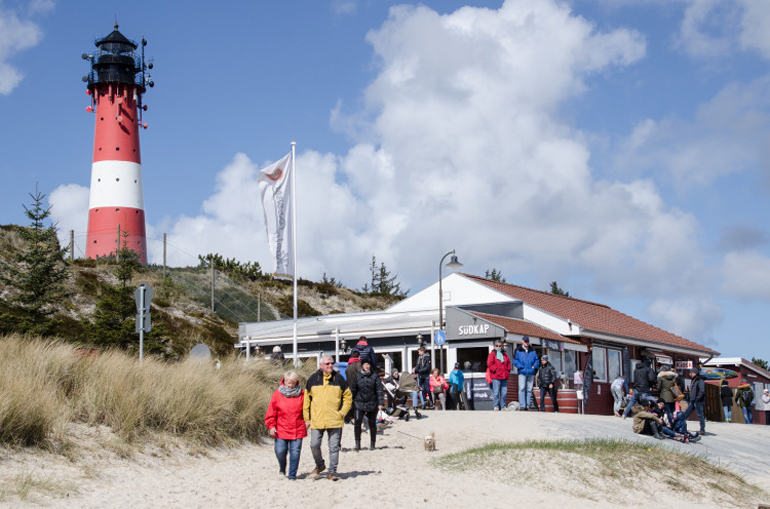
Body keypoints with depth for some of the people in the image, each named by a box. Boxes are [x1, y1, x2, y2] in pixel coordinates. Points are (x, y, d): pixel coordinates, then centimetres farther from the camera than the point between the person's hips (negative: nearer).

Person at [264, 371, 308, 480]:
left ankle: (292, 475, 8)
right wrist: (271, 426, -3)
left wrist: (307, 421, 4)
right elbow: (271, 412, 3)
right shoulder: (278, 393, 2)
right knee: (280, 451, -5)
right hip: (281, 429, 0)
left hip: (298, 430, 0)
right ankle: (282, 467, 26)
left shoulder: (301, 394, 5)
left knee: (295, 452, -3)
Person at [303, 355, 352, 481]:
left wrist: (342, 412, -2)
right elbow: (306, 398, 9)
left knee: (334, 447, 2)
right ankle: (320, 465, 25)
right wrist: (307, 417, 5)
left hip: (335, 421, 0)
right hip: (316, 421, 0)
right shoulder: (313, 379, 5)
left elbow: (348, 397, 10)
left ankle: (332, 472, 13)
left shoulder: (339, 378, 5)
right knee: (314, 445, -1)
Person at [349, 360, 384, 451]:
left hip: (372, 403, 0)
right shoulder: (357, 377, 4)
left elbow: (379, 390, -2)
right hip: (359, 403, 0)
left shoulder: (375, 376, 0)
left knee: (372, 424, 9)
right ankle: (357, 443, -10)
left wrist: (380, 403, -10)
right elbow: (353, 390, 12)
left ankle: (372, 444, 21)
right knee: (357, 422, -14)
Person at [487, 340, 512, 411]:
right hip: (496, 376, -5)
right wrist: (495, 370, -14)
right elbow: (490, 364, -8)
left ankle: (503, 407, 13)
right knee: (496, 392, -7)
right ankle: (496, 406, -3)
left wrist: (508, 370, 8)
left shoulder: (504, 354, 18)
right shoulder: (492, 354, 2)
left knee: (504, 392, 6)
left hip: (504, 376, 5)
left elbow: (508, 362, 22)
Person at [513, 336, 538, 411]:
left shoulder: (532, 351, 17)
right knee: (522, 388, -13)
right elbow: (515, 360, 0)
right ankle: (522, 405, -14)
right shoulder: (518, 350, 5)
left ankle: (527, 405, 8)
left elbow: (536, 359, 20)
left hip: (531, 372, 4)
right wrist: (521, 367, -11)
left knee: (529, 389, 4)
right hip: (522, 372, -4)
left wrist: (534, 366, 2)